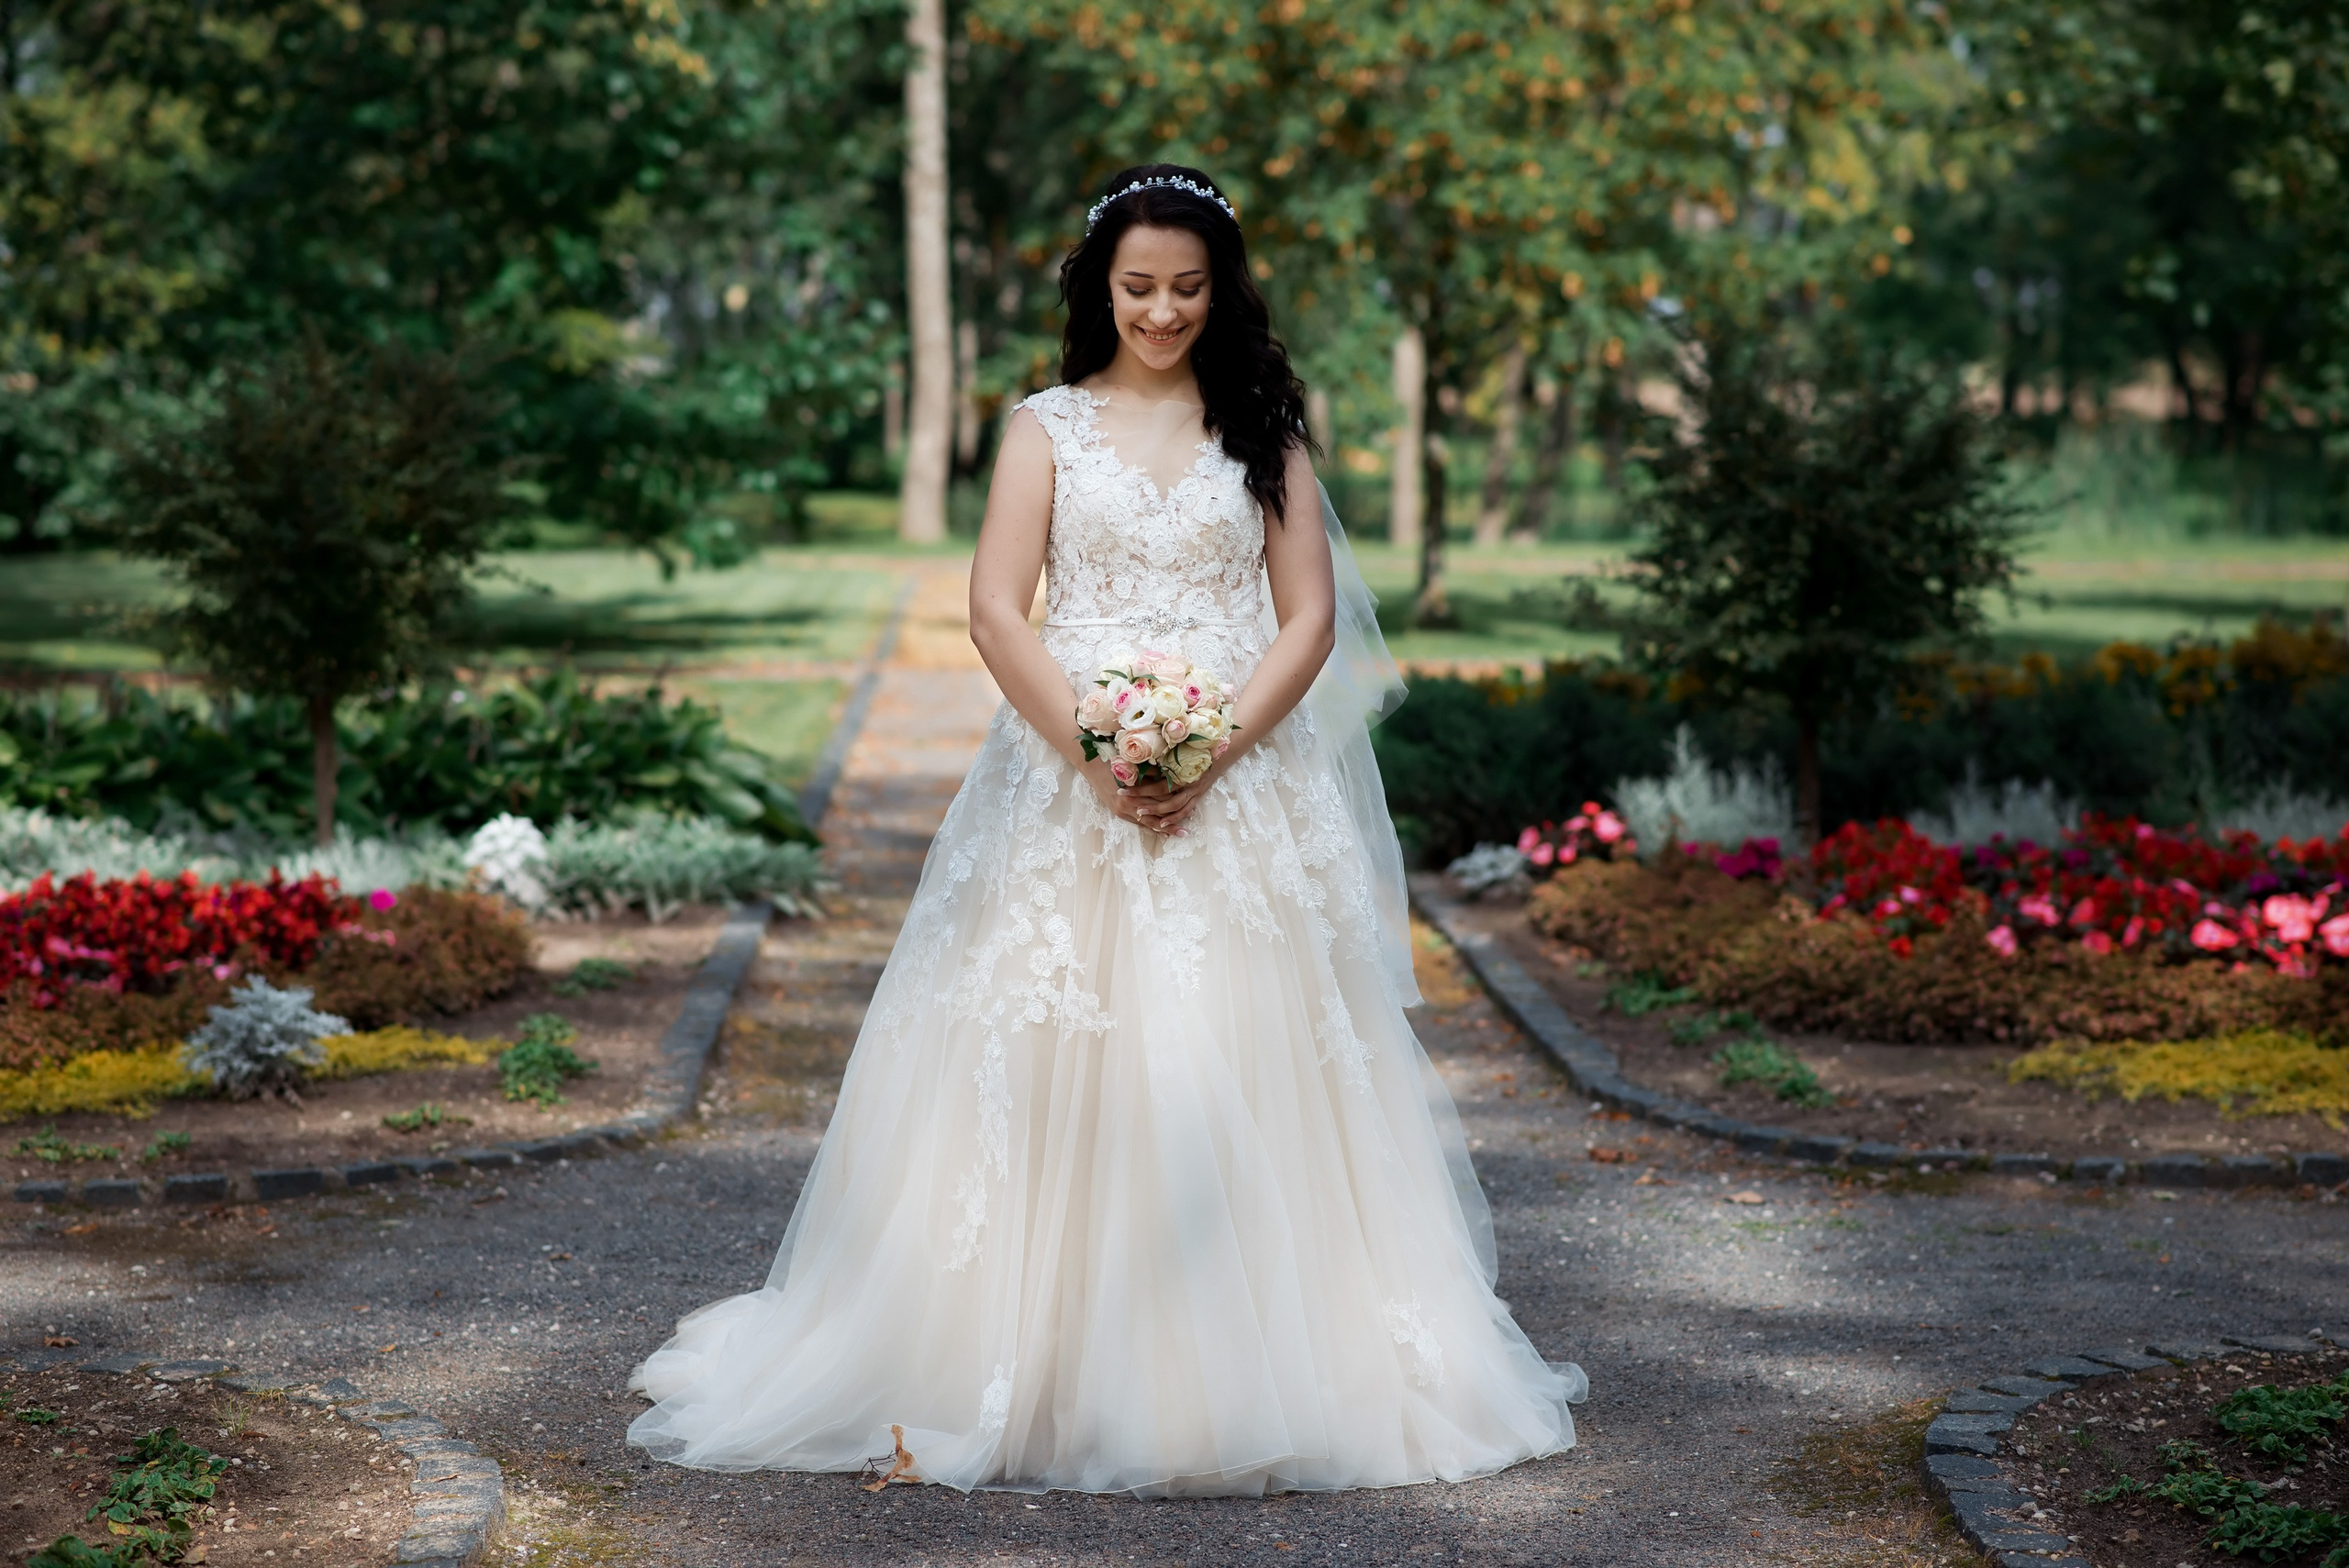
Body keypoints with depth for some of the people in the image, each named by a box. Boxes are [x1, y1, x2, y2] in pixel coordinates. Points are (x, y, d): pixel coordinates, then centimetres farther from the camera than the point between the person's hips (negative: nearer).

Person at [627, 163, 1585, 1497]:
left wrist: (1219, 750, -11)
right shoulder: (1049, 427, 8)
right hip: (1071, 784, 0)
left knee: (1240, 1068, -3)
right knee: (1055, 1071, -4)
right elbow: (997, 610, 0)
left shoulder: (1262, 429, 10)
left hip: (1240, 783, 0)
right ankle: (1042, 1363, 3)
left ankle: (1252, 1372, 6)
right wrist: (1091, 750, -14)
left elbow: (1311, 617, 4)